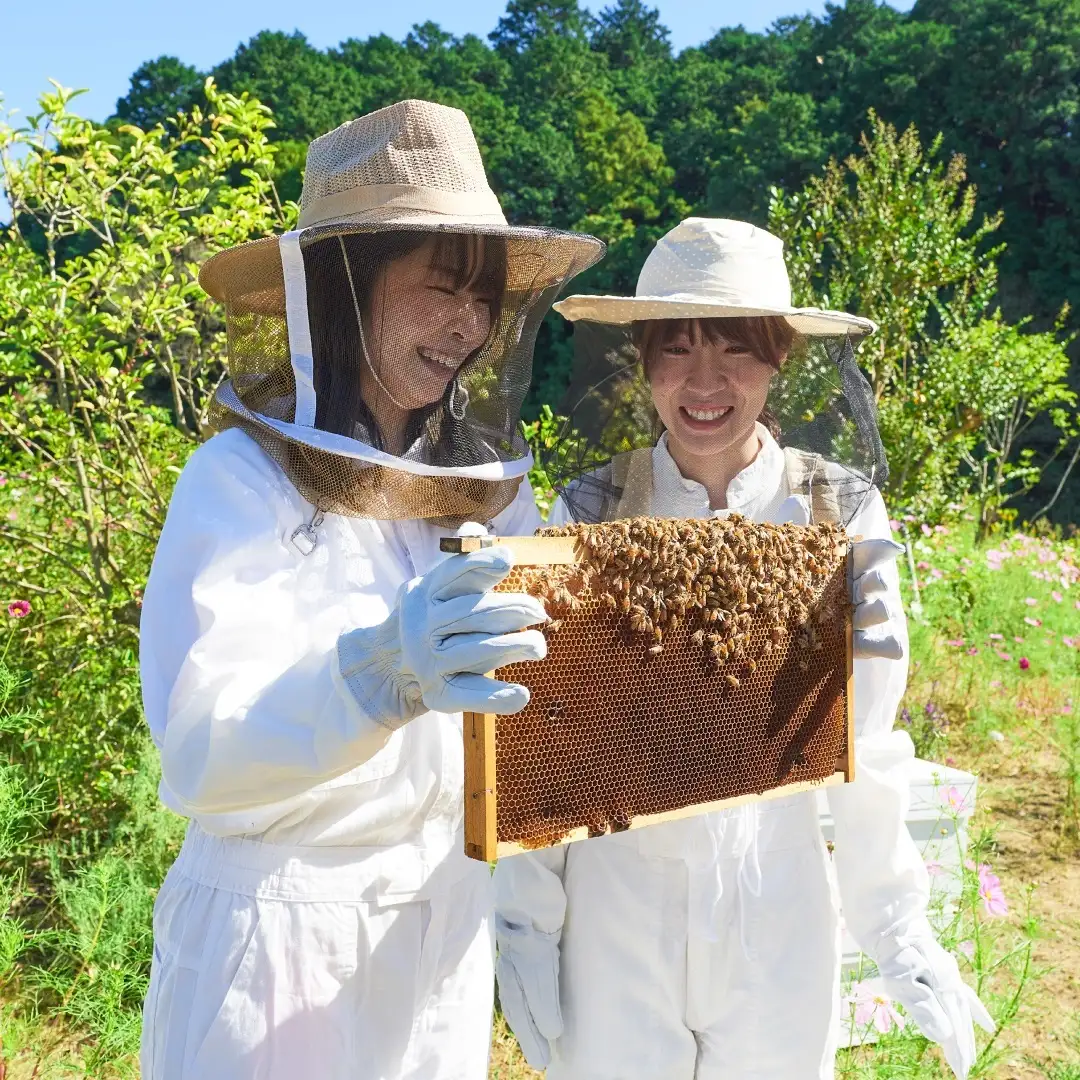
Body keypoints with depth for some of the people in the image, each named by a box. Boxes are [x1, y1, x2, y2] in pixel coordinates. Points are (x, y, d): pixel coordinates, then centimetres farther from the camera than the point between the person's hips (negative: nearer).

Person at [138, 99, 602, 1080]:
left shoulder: (491, 481, 0)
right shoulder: (243, 479, -16)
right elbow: (201, 753, -25)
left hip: (449, 920, 5)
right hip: (283, 929, -5)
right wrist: (379, 676, -43)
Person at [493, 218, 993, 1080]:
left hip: (779, 911, 0)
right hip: (614, 910, 0)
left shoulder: (841, 517, -9)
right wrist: (525, 929, -2)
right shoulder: (590, 514, -8)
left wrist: (900, 935, 0)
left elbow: (861, 751, -3)